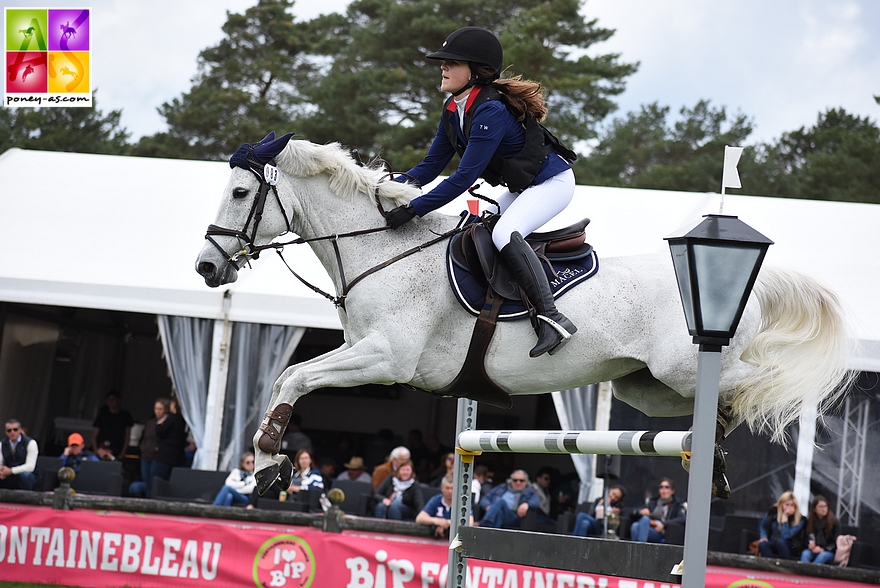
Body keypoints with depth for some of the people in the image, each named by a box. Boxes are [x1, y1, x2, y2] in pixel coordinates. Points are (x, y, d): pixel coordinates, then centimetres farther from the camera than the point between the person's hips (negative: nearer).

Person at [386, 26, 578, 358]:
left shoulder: (491, 111, -29)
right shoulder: (453, 110, 1)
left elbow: (464, 178, -30)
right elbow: (432, 165, 7)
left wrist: (414, 209, -30)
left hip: (552, 182, -11)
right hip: (520, 188, 11)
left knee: (504, 235, -31)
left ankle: (551, 319, -34)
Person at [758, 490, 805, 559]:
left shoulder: (799, 519, -15)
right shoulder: (773, 511, -2)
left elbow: (786, 536, -25)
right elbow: (763, 526, 15)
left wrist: (784, 517, -26)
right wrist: (764, 537, -5)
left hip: (791, 547, -3)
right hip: (773, 544, 3)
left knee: (780, 542, -37)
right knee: (762, 544, -31)